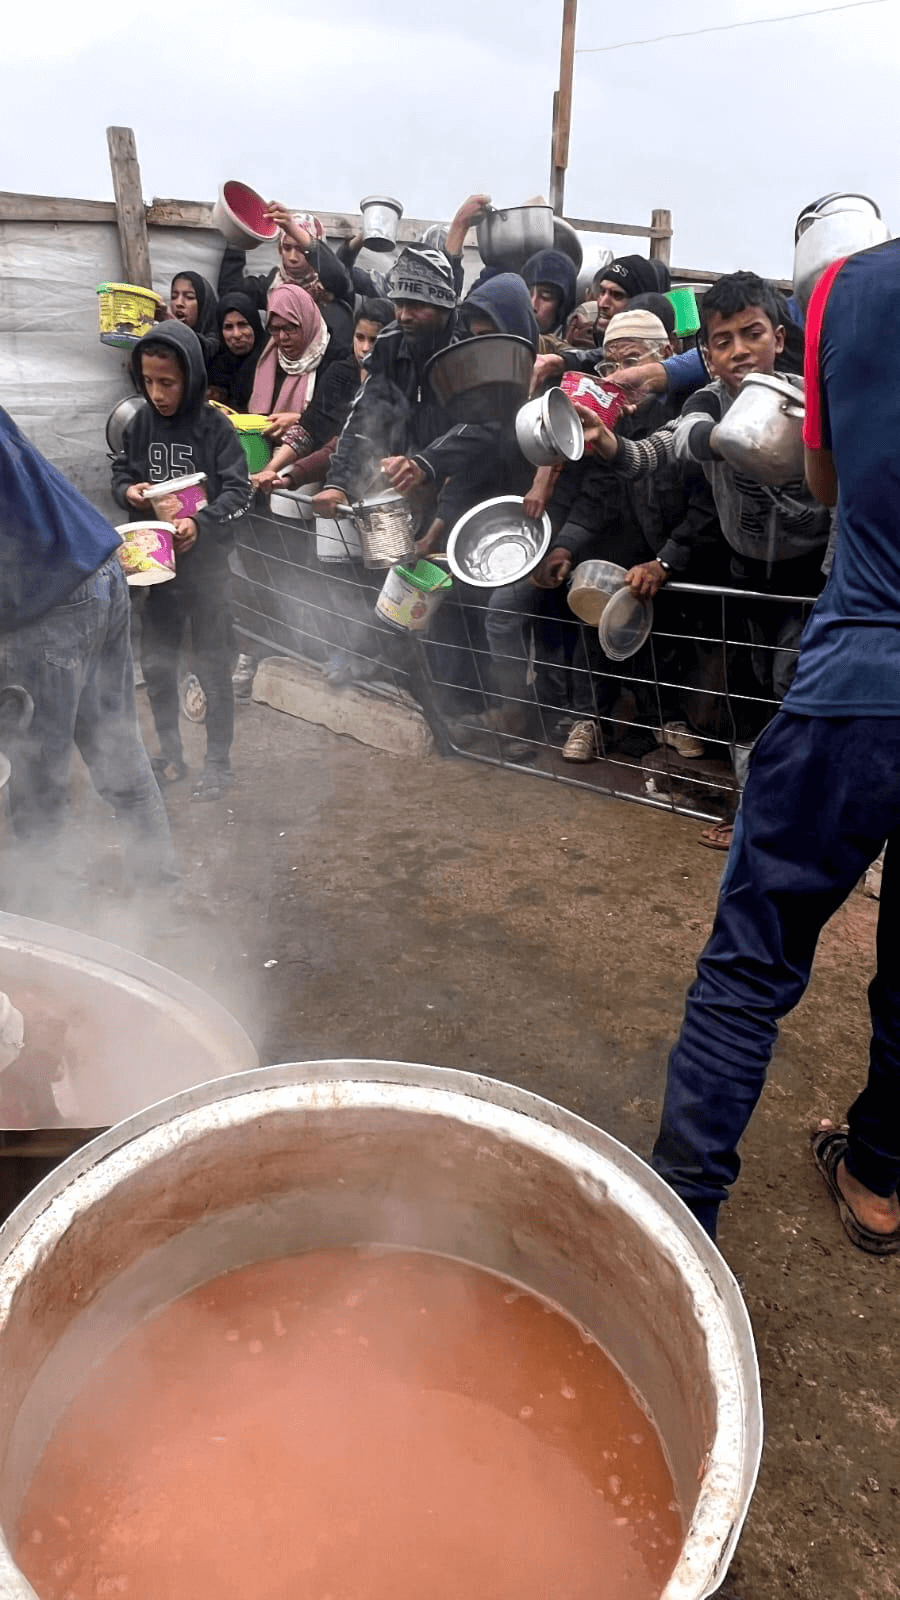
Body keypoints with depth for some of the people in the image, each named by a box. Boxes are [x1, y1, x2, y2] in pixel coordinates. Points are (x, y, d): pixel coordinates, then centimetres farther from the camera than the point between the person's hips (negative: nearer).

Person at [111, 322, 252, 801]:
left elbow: (237, 491, -12)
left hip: (205, 561, -4)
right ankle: (170, 755, 28)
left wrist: (201, 523, -27)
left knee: (212, 666, 3)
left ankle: (218, 763, 17)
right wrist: (127, 491, -9)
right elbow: (119, 473, 13)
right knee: (155, 662, 11)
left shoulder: (214, 427, -10)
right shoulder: (140, 424, 2)